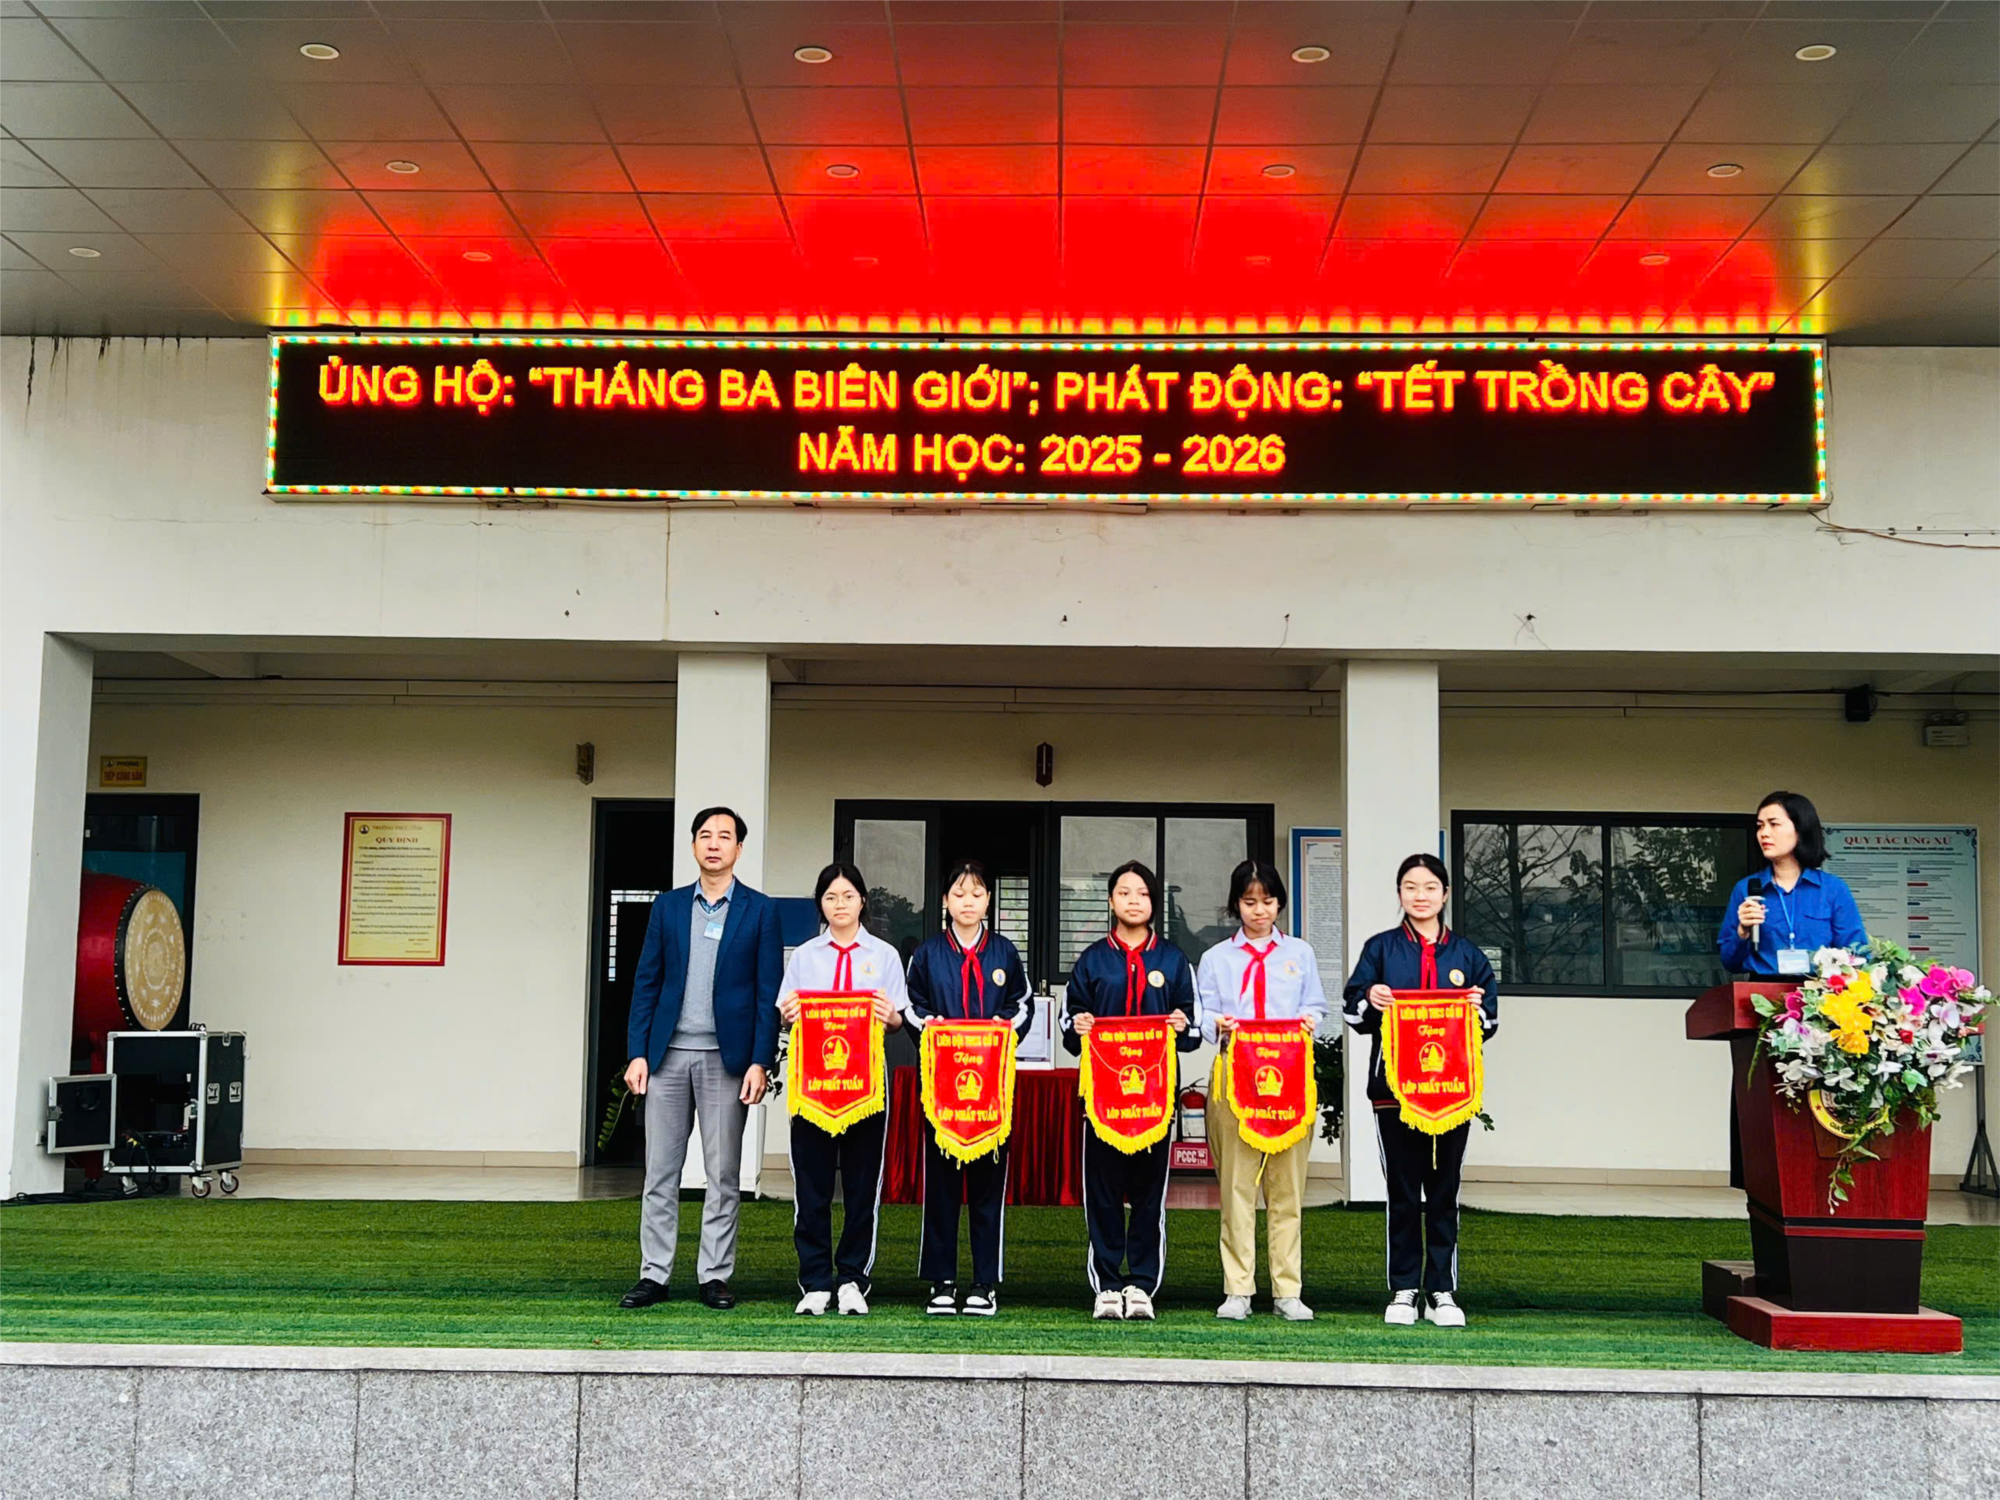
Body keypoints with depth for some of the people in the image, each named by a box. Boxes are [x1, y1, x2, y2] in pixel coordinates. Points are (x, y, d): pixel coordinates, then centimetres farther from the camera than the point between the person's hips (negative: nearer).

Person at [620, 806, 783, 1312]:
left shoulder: (759, 910, 2)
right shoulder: (668, 906, 10)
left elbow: (769, 992, -1)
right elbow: (646, 983, 8)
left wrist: (759, 1062, -9)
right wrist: (637, 1053, 0)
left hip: (726, 1058, -2)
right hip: (668, 1056, 2)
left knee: (723, 1176, 3)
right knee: (660, 1173, 4)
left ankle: (714, 1276, 11)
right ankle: (654, 1275, 11)